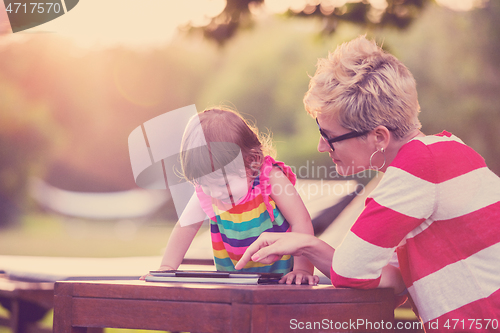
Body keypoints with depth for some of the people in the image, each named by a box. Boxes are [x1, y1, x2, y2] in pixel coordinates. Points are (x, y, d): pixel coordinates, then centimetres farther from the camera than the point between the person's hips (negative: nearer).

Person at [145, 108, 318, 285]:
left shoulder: (271, 177, -18)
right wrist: (166, 267, -3)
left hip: (280, 275, -1)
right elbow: (186, 226, 5)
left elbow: (301, 222, -19)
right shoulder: (204, 193, -8)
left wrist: (302, 268, -29)